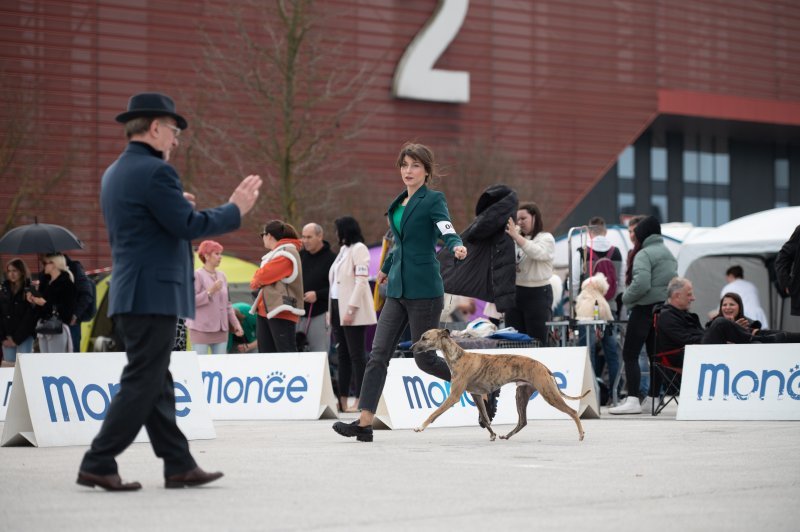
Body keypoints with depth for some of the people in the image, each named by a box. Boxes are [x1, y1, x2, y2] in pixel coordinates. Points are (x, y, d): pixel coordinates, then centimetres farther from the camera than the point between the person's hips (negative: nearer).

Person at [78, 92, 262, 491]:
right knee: (142, 384, -6)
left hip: (130, 294, 10)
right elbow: (189, 226, -18)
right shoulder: (154, 172, -15)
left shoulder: (114, 173, 16)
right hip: (153, 295, -10)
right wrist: (235, 209, -6)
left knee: (156, 384, 11)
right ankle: (98, 465, -6)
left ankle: (179, 465, 15)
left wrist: (173, 206, 22)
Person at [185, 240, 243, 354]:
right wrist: (210, 291, -20)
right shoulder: (197, 275, -7)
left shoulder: (222, 275, 13)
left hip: (221, 329, 6)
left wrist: (235, 323, 13)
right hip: (201, 329, -6)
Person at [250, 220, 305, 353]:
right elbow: (262, 275, 18)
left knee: (286, 353, -12)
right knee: (266, 356, 9)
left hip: (281, 312, -10)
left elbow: (263, 275, -15)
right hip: (266, 311, 10)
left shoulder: (286, 253, -10)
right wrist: (258, 280, -3)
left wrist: (255, 280, 4)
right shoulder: (275, 253, 21)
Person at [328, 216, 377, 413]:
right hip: (338, 308, 8)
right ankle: (343, 400, 9)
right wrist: (332, 311, 12)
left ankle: (361, 401, -8)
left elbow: (361, 281, -16)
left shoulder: (359, 249, -7)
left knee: (356, 355, -7)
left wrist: (351, 309, -21)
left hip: (353, 312, -8)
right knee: (342, 355, 8)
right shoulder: (344, 249, 18)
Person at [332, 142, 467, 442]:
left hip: (424, 290, -7)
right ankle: (364, 423, -7)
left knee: (425, 358, -1)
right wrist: (386, 268, 44)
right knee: (379, 353, -4)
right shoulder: (399, 203, 14)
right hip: (397, 290, 7)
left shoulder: (433, 200, -6)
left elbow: (447, 231, -22)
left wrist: (457, 248, -44)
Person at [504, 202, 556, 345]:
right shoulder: (515, 240, 14)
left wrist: (515, 236, -27)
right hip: (514, 292, 5)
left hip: (537, 294, -5)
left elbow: (537, 253, -21)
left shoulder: (546, 238, 0)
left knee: (537, 343, -4)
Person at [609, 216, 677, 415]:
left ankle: (633, 400, -15)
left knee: (629, 355, -7)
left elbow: (641, 284, -22)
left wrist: (626, 298, -9)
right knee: (655, 354, 12)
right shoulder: (668, 253, 17)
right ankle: (652, 399, 13)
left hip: (645, 308, -9)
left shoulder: (645, 254, -11)